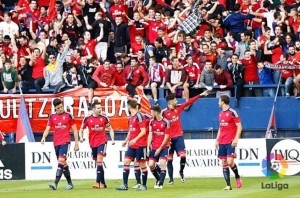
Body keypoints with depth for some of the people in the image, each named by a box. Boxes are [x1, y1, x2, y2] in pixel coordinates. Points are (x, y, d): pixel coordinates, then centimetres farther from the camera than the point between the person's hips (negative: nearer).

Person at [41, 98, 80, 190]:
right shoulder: (52, 117, 9)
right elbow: (47, 129, 6)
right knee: (63, 163, 9)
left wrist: (76, 143, 2)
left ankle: (56, 184, -24)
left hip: (65, 142, -5)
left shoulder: (68, 116, 1)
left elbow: (74, 130, 5)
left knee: (61, 161, -18)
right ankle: (70, 183, 19)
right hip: (56, 143, 5)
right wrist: (44, 137, -15)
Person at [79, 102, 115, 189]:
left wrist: (112, 139, 0)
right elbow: (81, 129, 9)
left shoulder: (104, 118, -1)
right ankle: (103, 183, 19)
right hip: (93, 143, 3)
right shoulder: (87, 119, 0)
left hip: (102, 142, -3)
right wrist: (81, 137, -9)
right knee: (98, 162, 9)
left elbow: (110, 129, 10)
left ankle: (98, 182, -19)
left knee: (99, 161, -17)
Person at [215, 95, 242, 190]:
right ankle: (228, 185, 2)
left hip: (230, 142, -7)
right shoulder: (221, 114, 15)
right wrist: (217, 140, 18)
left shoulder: (232, 112, -7)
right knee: (224, 163, 2)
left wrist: (236, 139, -17)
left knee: (230, 162, -16)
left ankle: (237, 177, 9)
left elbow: (239, 127, -9)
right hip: (222, 142, 7)